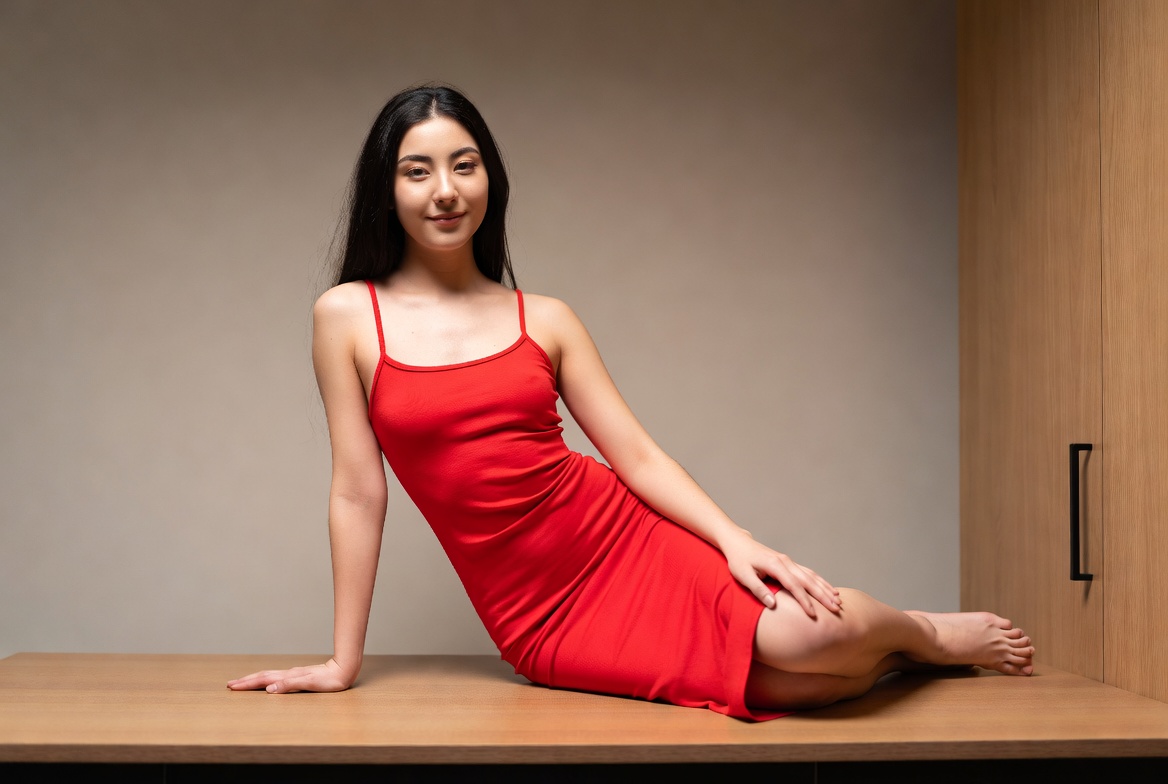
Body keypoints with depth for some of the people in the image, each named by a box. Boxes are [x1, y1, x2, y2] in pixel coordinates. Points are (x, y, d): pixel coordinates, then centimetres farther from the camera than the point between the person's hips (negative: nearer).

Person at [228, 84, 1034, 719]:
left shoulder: (545, 318, 5)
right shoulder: (348, 316, -1)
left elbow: (638, 453, 2)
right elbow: (358, 491, -1)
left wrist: (737, 539, -13)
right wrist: (343, 661, 0)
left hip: (633, 548, 2)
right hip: (543, 622, -2)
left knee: (821, 632, -22)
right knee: (823, 674, -19)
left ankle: (929, 633, 15)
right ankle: (880, 643, 18)